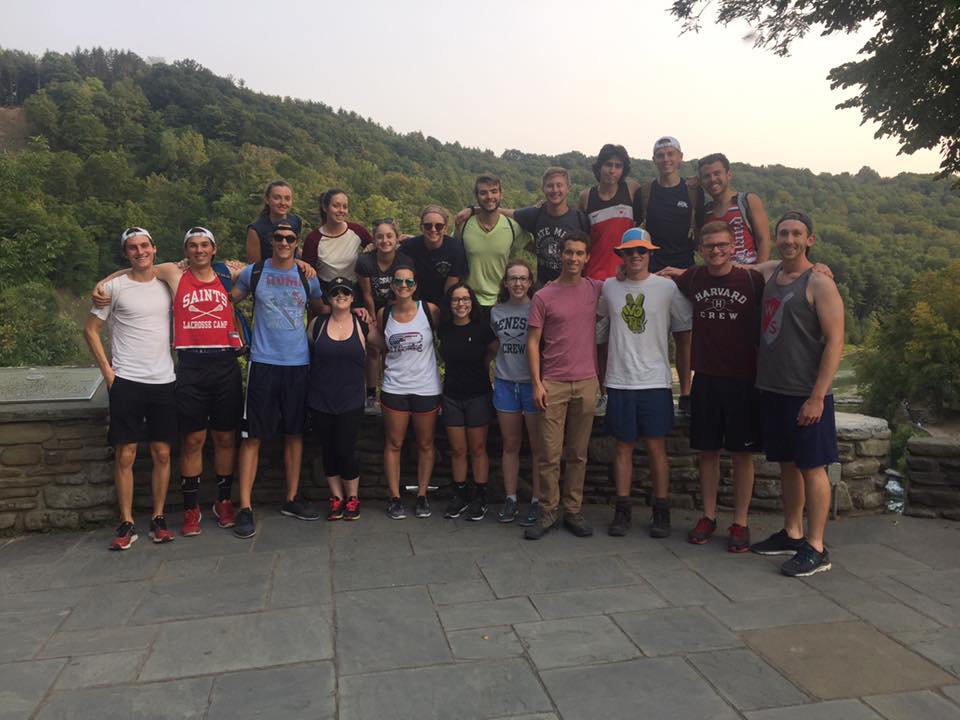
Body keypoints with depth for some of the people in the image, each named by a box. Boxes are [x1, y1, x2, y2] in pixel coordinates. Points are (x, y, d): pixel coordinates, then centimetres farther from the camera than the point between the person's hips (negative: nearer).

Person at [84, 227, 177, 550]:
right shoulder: (114, 288, 0)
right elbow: (90, 330, 4)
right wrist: (108, 372, -3)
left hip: (164, 381, 3)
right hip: (126, 382, -2)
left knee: (162, 453, 5)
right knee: (125, 454, 0)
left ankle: (158, 519, 16)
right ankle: (127, 524, 9)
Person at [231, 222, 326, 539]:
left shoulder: (307, 276, 7)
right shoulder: (253, 272, 2)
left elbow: (321, 311, 21)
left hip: (298, 364, 3)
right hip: (263, 363, -2)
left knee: (295, 433, 10)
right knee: (253, 436, -3)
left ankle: (292, 499, 23)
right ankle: (245, 507, 3)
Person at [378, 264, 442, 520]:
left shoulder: (430, 310, -6)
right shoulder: (384, 314, 1)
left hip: (426, 388, -1)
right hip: (394, 388, 1)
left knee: (425, 444, 8)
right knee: (393, 444, 5)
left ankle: (422, 495, 21)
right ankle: (395, 497, 15)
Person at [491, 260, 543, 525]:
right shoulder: (496, 312, 7)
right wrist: (492, 373, 14)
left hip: (533, 382, -4)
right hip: (505, 383, 4)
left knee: (538, 446, 2)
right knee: (510, 445, 11)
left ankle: (537, 501, 11)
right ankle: (510, 499, 20)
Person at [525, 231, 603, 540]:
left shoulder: (596, 289, 6)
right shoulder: (543, 297, -1)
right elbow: (533, 342, 0)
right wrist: (537, 383, -7)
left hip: (586, 383, 2)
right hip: (553, 384, -2)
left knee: (578, 454, 9)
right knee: (550, 454, 0)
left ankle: (573, 511, 19)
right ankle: (548, 512, 12)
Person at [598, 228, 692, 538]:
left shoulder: (667, 288, -1)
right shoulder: (609, 287, 5)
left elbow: (685, 332, 3)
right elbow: (598, 316, 20)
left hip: (655, 381, -2)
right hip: (619, 381, 2)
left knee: (656, 446, 1)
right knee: (623, 446, 7)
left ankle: (661, 512, 13)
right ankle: (622, 510, 17)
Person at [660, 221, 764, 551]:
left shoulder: (753, 280, -6)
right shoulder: (692, 279, 5)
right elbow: (664, 277, 24)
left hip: (743, 379, -3)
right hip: (705, 378, 3)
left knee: (742, 453, 5)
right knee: (707, 451, 10)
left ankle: (740, 523, 16)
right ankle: (708, 517, 23)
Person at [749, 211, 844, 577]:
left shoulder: (819, 283, -10)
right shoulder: (767, 272, 10)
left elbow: (835, 342, -14)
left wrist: (817, 396, -18)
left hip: (805, 394, -6)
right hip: (771, 389, 7)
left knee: (812, 467, 0)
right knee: (787, 464, 15)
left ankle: (815, 548, 9)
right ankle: (792, 533, 27)